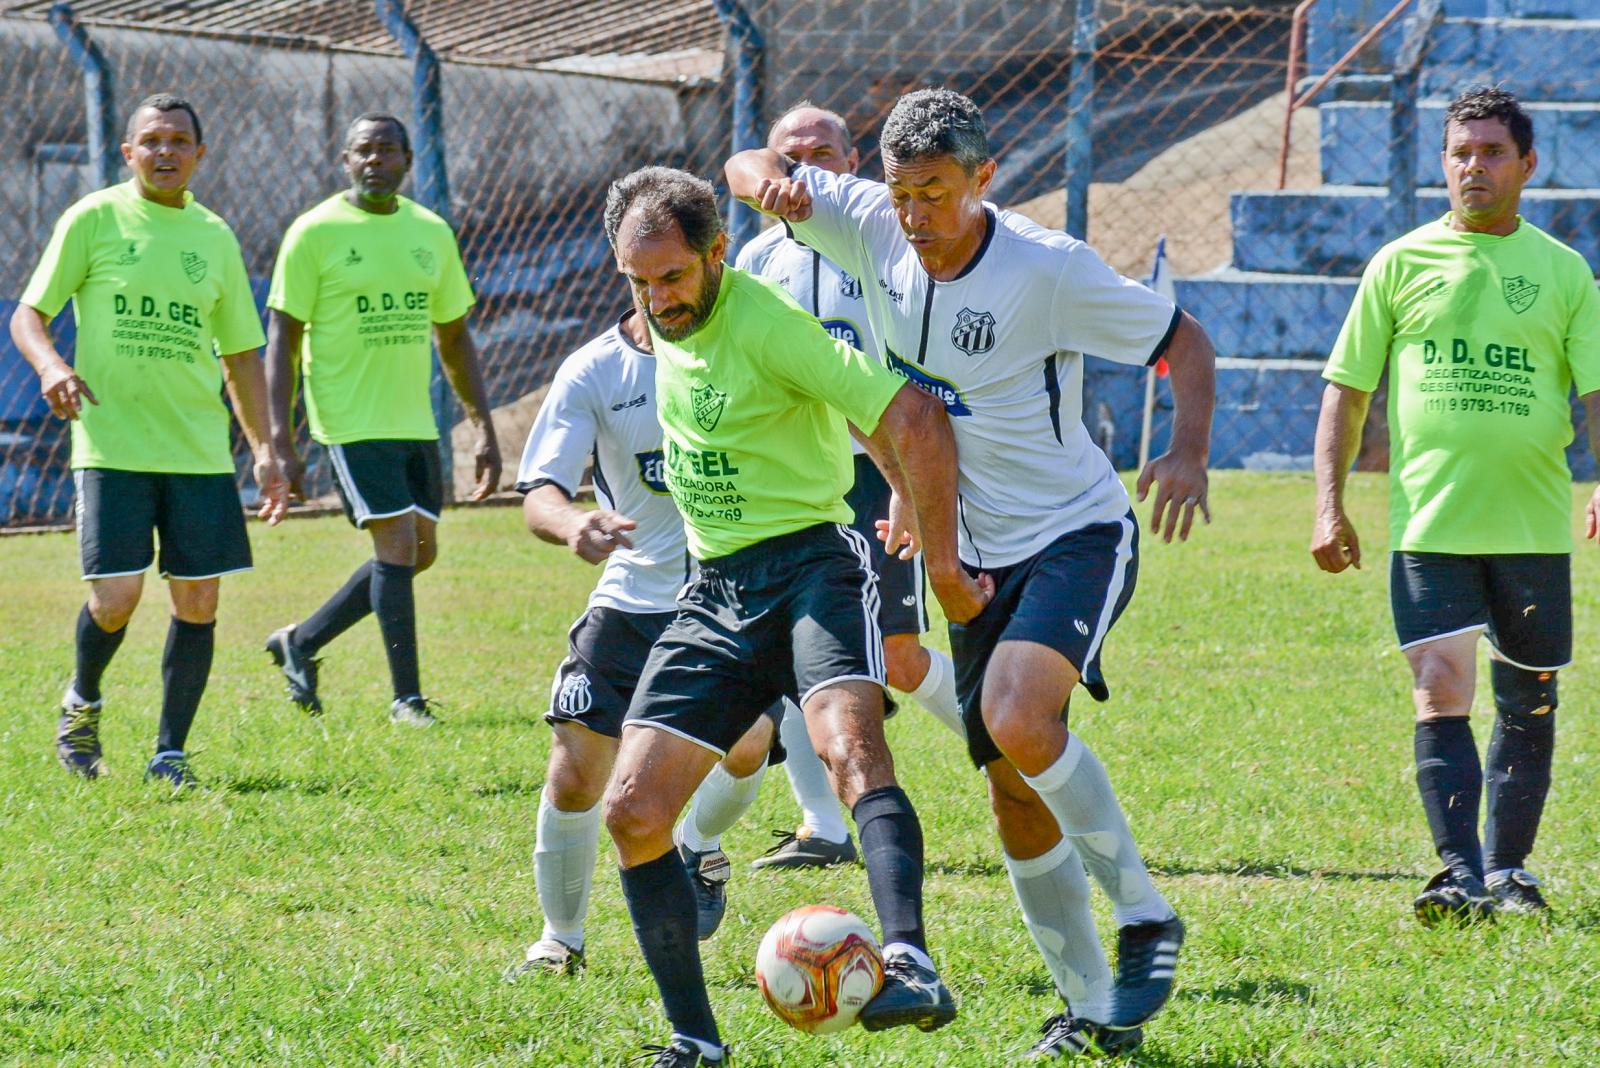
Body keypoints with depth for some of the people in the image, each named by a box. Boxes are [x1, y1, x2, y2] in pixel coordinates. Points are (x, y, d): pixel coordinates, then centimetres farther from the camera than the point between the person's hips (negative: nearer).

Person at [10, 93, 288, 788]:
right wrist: (50, 366, -21)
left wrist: (264, 450, 12)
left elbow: (240, 355, 18)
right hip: (112, 444, -4)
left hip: (199, 449, 4)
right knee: (115, 598, -12)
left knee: (197, 603, -1)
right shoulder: (94, 220, 0)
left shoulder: (214, 237, 11)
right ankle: (82, 702, 19)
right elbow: (29, 315, 1)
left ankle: (169, 755, 11)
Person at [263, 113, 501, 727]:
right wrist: (280, 439, -14)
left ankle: (301, 642, 24)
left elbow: (454, 336, 17)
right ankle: (407, 698, -3)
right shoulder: (316, 233, -6)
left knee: (418, 553, 8)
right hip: (353, 421, -6)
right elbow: (282, 337, -7)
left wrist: (484, 429, 11)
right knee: (399, 544, -12)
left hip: (416, 421, 6)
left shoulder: (431, 234, 10)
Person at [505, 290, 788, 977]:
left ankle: (698, 849, 13)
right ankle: (559, 940, 19)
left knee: (747, 744, -23)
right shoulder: (592, 372, -6)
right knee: (574, 776, -6)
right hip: (632, 601, 1)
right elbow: (539, 494, -14)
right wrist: (574, 525, -39)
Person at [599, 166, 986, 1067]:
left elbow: (917, 423, -19)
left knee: (850, 748, -34)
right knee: (632, 812, -3)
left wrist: (942, 562, -16)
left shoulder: (764, 323, -17)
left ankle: (911, 965, -52)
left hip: (813, 564, -8)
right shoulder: (663, 327, 8)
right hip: (717, 589, 8)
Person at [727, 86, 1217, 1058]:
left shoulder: (1051, 268, -18)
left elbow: (1185, 341, -8)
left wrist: (1189, 451, -26)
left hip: (1077, 535, -6)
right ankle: (1095, 1008, 18)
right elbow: (751, 170, 4)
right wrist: (772, 179, -21)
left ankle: (1145, 918, -14)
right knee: (1016, 794, 6)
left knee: (1018, 719, -30)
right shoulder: (874, 229, -4)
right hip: (976, 552, 6)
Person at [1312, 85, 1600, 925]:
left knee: (1528, 705, 9)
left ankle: (1507, 871, 22)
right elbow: (1346, 389, 8)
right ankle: (1460, 875, -18)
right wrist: (1329, 502, 0)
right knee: (1441, 698, -13)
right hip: (1429, 527, -1)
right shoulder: (1401, 264, 5)